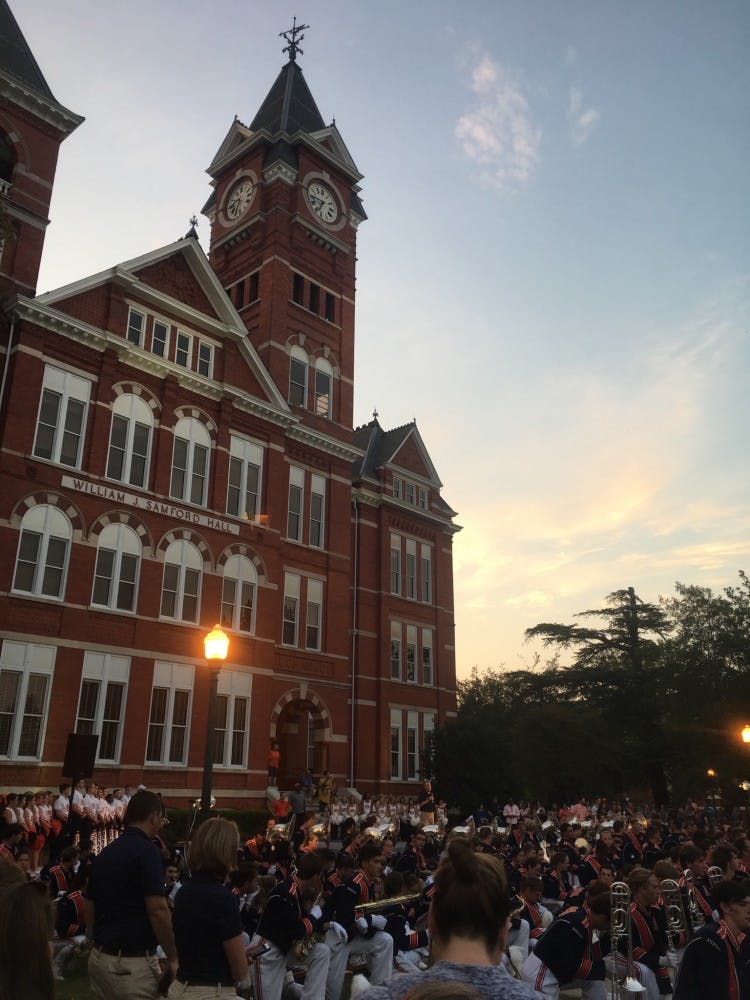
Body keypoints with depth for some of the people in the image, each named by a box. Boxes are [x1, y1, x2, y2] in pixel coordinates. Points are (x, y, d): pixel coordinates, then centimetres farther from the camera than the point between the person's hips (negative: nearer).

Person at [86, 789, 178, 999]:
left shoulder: (104, 854, 10)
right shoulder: (146, 850, -15)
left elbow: (89, 911, 15)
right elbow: (157, 910, -20)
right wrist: (173, 958, -11)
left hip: (98, 959, 8)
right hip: (133, 965, -8)